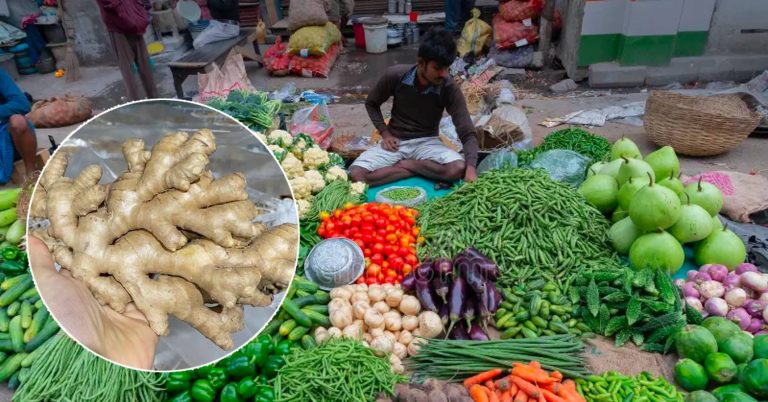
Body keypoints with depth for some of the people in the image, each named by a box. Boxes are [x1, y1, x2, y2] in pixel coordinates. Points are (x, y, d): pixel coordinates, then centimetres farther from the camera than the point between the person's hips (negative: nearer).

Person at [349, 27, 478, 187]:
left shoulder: (450, 89, -17)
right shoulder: (395, 75, -15)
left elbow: (468, 133, -20)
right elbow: (371, 103, 4)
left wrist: (470, 167, -37)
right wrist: (385, 133, -9)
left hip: (427, 142, 0)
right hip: (396, 141, 1)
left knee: (458, 168, -31)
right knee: (356, 173, -25)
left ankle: (403, 164, -10)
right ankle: (424, 168, -14)